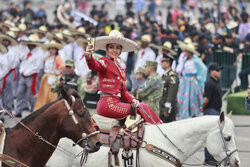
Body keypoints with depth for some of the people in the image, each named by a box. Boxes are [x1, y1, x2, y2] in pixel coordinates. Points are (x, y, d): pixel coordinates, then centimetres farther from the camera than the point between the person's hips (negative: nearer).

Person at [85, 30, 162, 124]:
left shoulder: (121, 68, 22)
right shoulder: (104, 62, -2)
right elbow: (94, 66, -27)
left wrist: (132, 100, 2)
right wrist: (89, 56, -50)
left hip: (116, 103, 8)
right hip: (107, 103, -8)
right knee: (143, 108, -14)